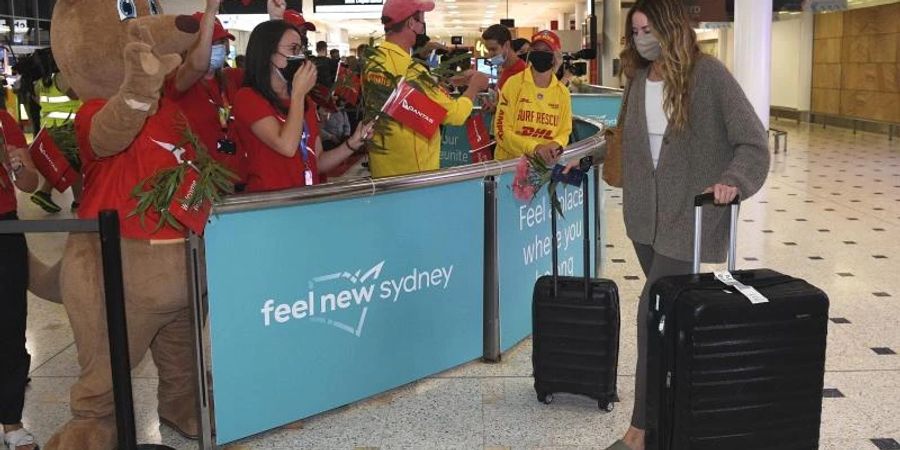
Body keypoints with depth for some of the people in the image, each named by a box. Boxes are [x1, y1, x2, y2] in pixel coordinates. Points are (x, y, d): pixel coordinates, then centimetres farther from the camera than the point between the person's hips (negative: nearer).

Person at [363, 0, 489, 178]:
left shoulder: (371, 63, 1)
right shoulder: (410, 71, -23)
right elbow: (455, 115, -15)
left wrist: (456, 80, 15)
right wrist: (474, 85, 2)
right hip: (414, 171, -8)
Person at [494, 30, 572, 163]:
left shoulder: (562, 92, 6)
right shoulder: (514, 84, -4)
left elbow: (564, 133, 11)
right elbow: (502, 131, -8)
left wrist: (556, 144, -11)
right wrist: (534, 147, -19)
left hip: (547, 162, 2)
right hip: (510, 162, -1)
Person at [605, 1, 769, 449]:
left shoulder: (708, 74, -12)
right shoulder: (639, 78, 7)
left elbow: (752, 141, -13)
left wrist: (733, 179, -29)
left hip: (689, 216, -6)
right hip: (646, 215, 6)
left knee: (653, 315, -10)